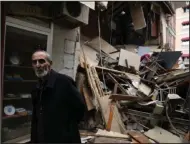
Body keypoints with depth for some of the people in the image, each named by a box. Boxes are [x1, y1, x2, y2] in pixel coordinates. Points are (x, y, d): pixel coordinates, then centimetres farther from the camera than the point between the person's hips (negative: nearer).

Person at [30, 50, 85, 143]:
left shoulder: (64, 81, -19)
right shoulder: (37, 88, 4)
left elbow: (80, 107, -15)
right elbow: (35, 118, 12)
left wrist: (67, 127, -6)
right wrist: (34, 140, 10)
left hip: (64, 138, -6)